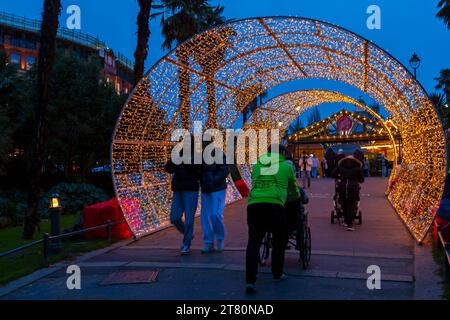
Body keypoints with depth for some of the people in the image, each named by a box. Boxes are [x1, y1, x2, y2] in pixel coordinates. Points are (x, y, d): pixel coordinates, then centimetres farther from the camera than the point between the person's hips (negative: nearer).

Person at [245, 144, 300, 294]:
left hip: (253, 205, 2)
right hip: (275, 205, -2)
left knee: (253, 242, 3)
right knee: (279, 240, 19)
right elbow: (294, 189, 33)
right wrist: (297, 196, 57)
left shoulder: (256, 165, 23)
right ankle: (277, 273, 31)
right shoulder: (286, 166, 18)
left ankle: (250, 280, -6)